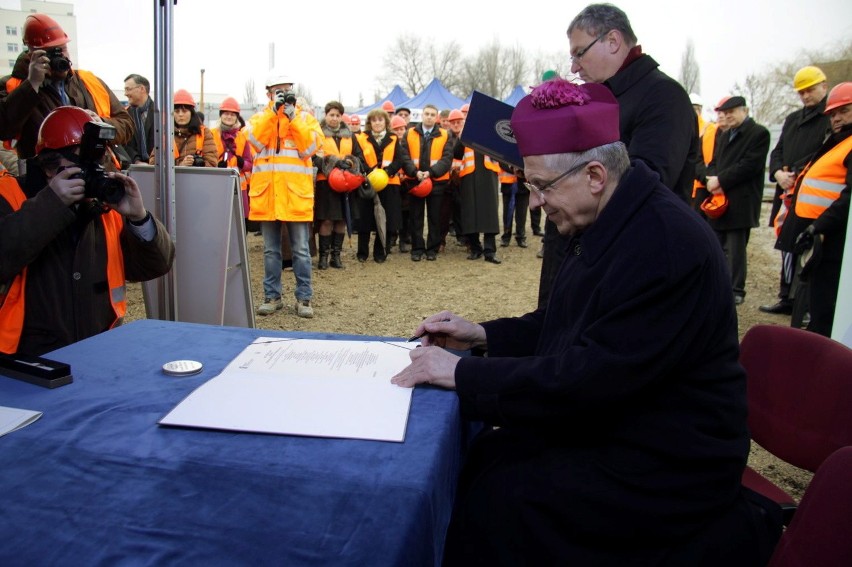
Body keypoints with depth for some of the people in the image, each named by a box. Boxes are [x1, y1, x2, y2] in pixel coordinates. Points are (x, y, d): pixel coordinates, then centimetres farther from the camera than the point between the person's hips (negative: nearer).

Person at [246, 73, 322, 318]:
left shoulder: (305, 117, 9)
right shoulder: (260, 117, 12)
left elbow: (309, 148, -7)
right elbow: (256, 140, -8)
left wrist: (293, 117, -11)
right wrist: (273, 111, -12)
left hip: (296, 195, -2)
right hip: (266, 193, 2)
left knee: (301, 250, 2)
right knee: (271, 250, 9)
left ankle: (304, 298, 10)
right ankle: (272, 296, 19)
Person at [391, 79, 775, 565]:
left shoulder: (666, 245, -27)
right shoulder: (613, 224, 4)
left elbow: (592, 374, -29)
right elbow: (568, 325, 14)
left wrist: (464, 374, -23)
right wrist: (484, 335, 3)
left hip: (665, 469, -9)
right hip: (610, 427, 9)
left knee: (491, 502, -16)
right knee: (474, 457, -1)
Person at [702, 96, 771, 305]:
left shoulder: (759, 133, -3)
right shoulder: (724, 135, 21)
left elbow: (750, 165, -13)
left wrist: (720, 181, -15)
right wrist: (710, 179, -4)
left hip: (740, 203, -7)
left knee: (736, 248, -5)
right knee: (717, 245, 10)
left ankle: (736, 291, 1)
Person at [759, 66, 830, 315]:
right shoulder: (793, 119, 21)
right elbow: (777, 151, 18)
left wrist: (797, 173, -18)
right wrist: (778, 173, -1)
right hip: (789, 193, 7)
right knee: (788, 248, 12)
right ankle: (787, 298, 23)